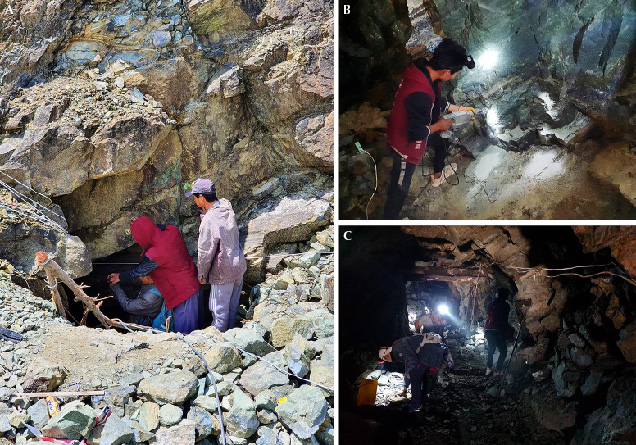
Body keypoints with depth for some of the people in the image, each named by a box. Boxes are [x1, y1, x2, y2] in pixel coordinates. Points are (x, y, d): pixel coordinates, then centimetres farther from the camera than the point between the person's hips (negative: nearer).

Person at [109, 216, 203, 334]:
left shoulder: (153, 256, -27)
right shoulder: (172, 230, -11)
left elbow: (138, 272, -8)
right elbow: (163, 227, 15)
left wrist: (120, 277, 9)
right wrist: (142, 224, 11)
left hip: (182, 290, -8)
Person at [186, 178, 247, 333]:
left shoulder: (209, 221, -26)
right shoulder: (228, 210, -4)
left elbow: (206, 253, -19)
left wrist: (202, 274, -3)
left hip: (223, 273, -8)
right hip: (238, 266, 8)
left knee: (220, 308, 12)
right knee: (233, 305, 23)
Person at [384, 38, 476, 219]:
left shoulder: (424, 70, -12)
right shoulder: (419, 94, -42)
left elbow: (437, 101, 10)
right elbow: (416, 133, -31)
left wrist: (460, 108, 13)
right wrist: (439, 125, -14)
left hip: (416, 130, 10)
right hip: (406, 144, -10)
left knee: (441, 144, 36)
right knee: (400, 188, 5)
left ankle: (437, 177, 66)